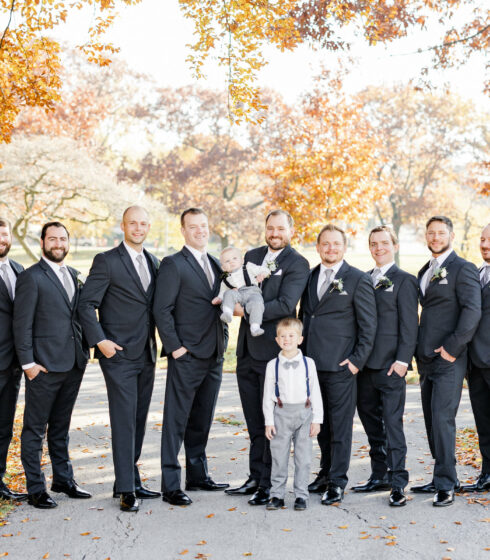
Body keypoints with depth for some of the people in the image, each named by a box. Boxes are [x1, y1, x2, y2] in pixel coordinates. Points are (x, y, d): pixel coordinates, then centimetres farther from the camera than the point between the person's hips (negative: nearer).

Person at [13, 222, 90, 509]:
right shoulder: (31, 277, -6)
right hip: (44, 365, -6)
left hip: (73, 364, 6)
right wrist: (28, 362, -14)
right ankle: (36, 489, 11)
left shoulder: (74, 276, 13)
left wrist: (85, 352, 10)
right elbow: (22, 323, -9)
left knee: (61, 426, 18)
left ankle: (64, 479, 28)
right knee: (35, 429, 3)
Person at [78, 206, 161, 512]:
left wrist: (159, 340, 8)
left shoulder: (153, 262, 13)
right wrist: (100, 341, -17)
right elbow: (86, 304, -9)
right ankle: (126, 489, 1)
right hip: (119, 354, -6)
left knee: (139, 419, 12)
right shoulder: (107, 261, -7)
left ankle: (132, 480, 23)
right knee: (124, 420, -5)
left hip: (146, 355, 7)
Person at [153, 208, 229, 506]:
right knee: (176, 421, -2)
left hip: (214, 357, 7)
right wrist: (175, 347, -14)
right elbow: (162, 310, -11)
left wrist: (223, 338, 5)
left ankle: (198, 475, 26)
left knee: (202, 420, 15)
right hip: (187, 357, -7)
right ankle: (171, 485, 3)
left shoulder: (216, 265, 15)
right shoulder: (173, 265, -7)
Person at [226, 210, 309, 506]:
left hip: (274, 350, -6)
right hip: (247, 350, 6)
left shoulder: (297, 264, -7)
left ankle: (269, 484, 10)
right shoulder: (252, 256, 14)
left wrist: (248, 311, -16)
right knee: (255, 422, 15)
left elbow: (285, 305, -18)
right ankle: (255, 478, 26)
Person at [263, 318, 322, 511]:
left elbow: (315, 392, 4)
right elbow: (268, 395, 4)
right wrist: (269, 421, 0)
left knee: (303, 457, 5)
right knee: (279, 457, 5)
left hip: (304, 412, 0)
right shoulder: (273, 365, 1)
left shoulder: (308, 363, 1)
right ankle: (277, 495, 15)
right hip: (281, 414, 0)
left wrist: (317, 419, 1)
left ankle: (301, 495, 15)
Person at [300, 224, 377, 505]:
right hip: (312, 363, 6)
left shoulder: (358, 279, -3)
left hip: (340, 365, -5)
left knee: (340, 426, 0)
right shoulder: (310, 277, 13)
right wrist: (302, 353, 13)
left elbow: (368, 325, -4)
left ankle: (337, 482, 8)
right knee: (322, 423, 14)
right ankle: (326, 473, 27)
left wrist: (357, 360, -10)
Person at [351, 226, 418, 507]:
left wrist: (402, 360, -16)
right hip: (365, 363, 7)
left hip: (390, 364, -7)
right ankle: (379, 476, 24)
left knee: (392, 423, -6)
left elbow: (409, 324, -8)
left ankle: (398, 483, 1)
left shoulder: (404, 280, -3)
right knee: (370, 420, 12)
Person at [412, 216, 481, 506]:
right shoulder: (425, 271, 17)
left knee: (442, 418, -10)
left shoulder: (463, 269, -7)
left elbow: (473, 311, -16)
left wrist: (452, 347, -18)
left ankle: (445, 485, -3)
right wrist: (420, 350, 13)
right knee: (432, 420, 11)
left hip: (448, 359, -8)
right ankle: (445, 478, 21)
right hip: (427, 358, 8)